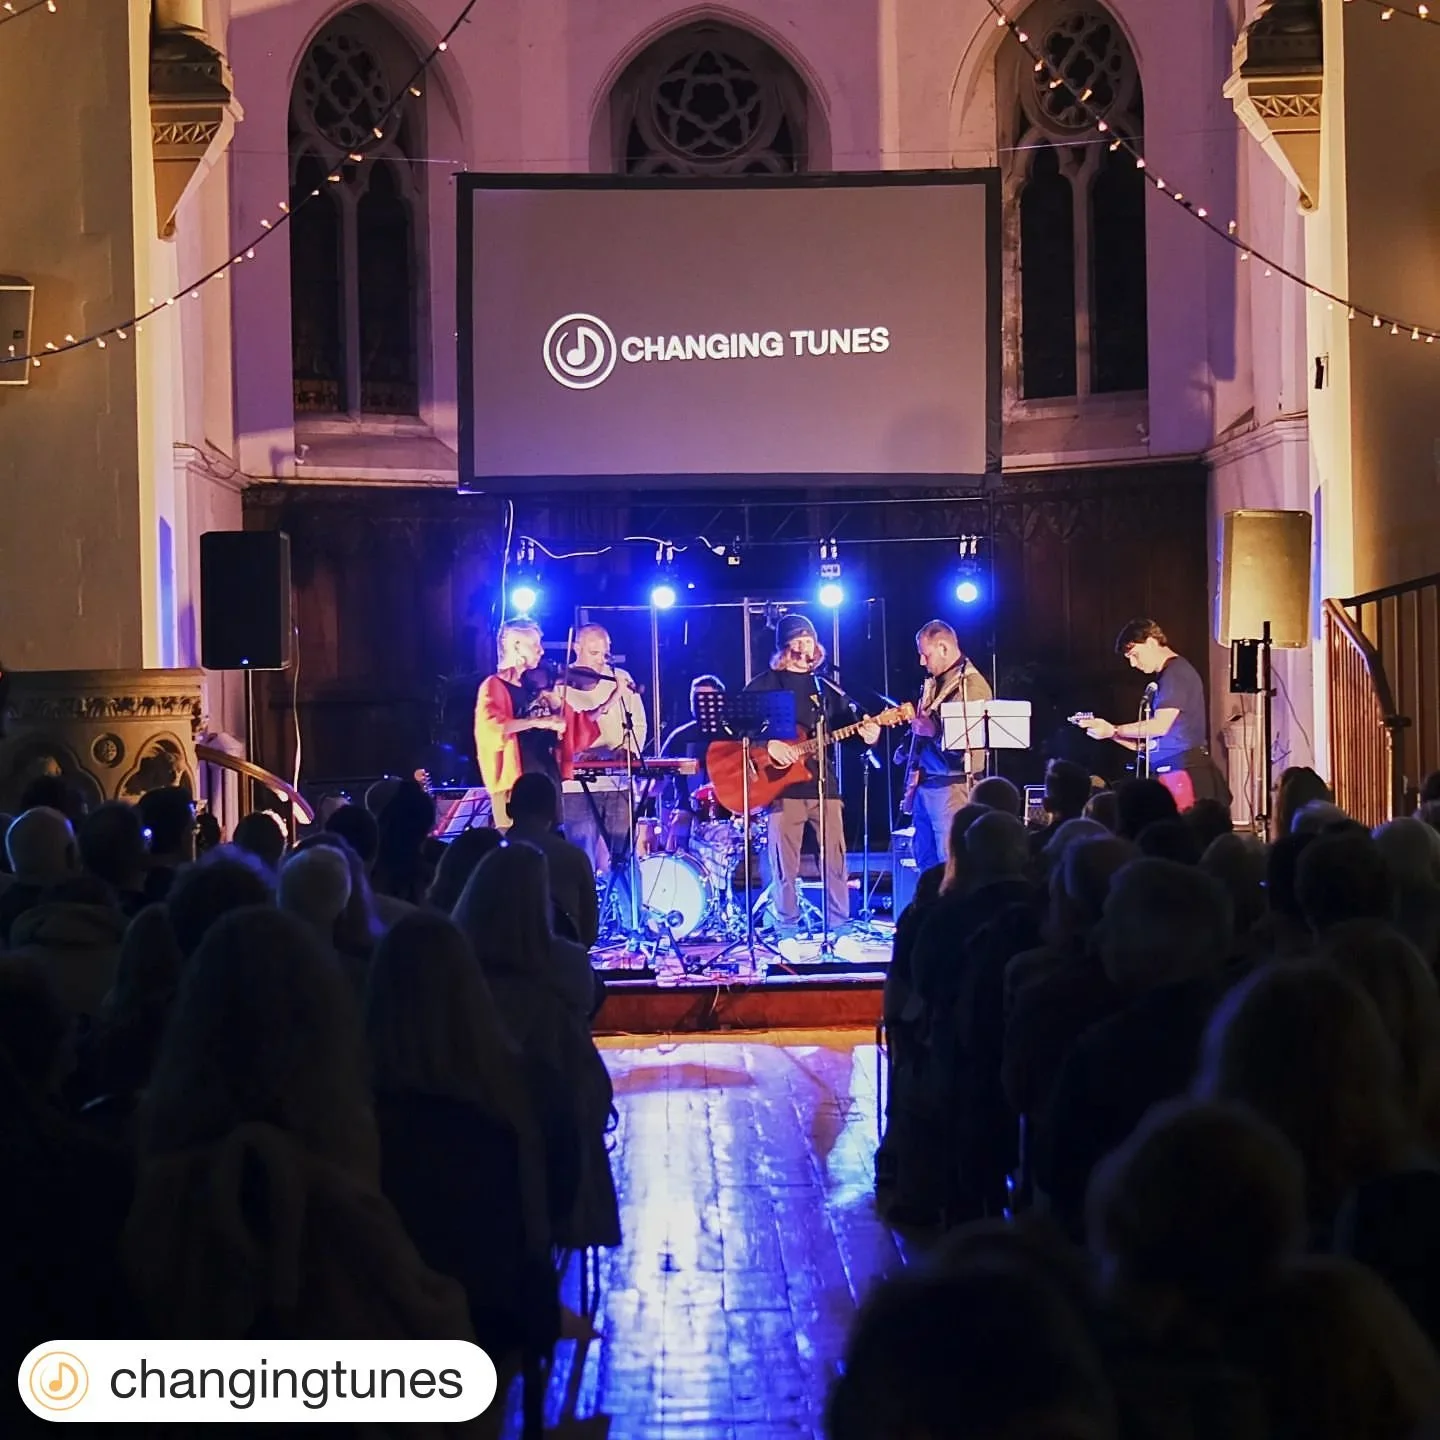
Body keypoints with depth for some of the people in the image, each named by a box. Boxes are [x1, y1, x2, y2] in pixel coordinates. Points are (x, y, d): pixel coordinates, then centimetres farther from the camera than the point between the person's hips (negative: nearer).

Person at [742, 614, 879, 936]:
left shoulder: (826, 688, 16)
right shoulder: (765, 685, 2)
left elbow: (847, 723, 12)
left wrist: (867, 734, -10)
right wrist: (768, 745, -19)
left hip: (823, 785, 3)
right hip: (784, 786, -3)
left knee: (835, 862, 3)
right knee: (785, 867, 0)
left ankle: (841, 927, 11)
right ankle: (787, 931, 9)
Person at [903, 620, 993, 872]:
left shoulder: (972, 684, -11)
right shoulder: (933, 682, 16)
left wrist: (933, 730, -20)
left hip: (952, 785, -9)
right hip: (925, 783, 9)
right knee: (925, 859, 12)